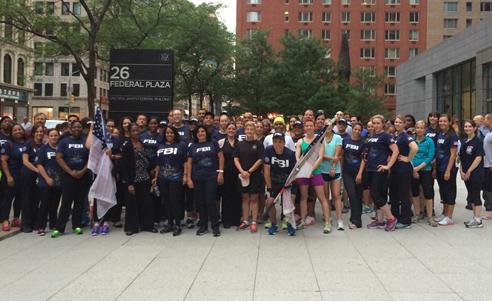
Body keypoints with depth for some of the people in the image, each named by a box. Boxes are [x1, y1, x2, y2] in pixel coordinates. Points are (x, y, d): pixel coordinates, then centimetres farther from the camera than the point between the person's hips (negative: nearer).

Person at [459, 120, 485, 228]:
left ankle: (478, 220, 2)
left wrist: (469, 171, -14)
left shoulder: (478, 141, -9)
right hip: (466, 174, 7)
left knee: (476, 196, -4)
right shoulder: (463, 141, 11)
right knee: (471, 196, 12)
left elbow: (478, 158, -14)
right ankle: (475, 218, 21)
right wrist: (462, 171, 1)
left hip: (476, 173, -7)